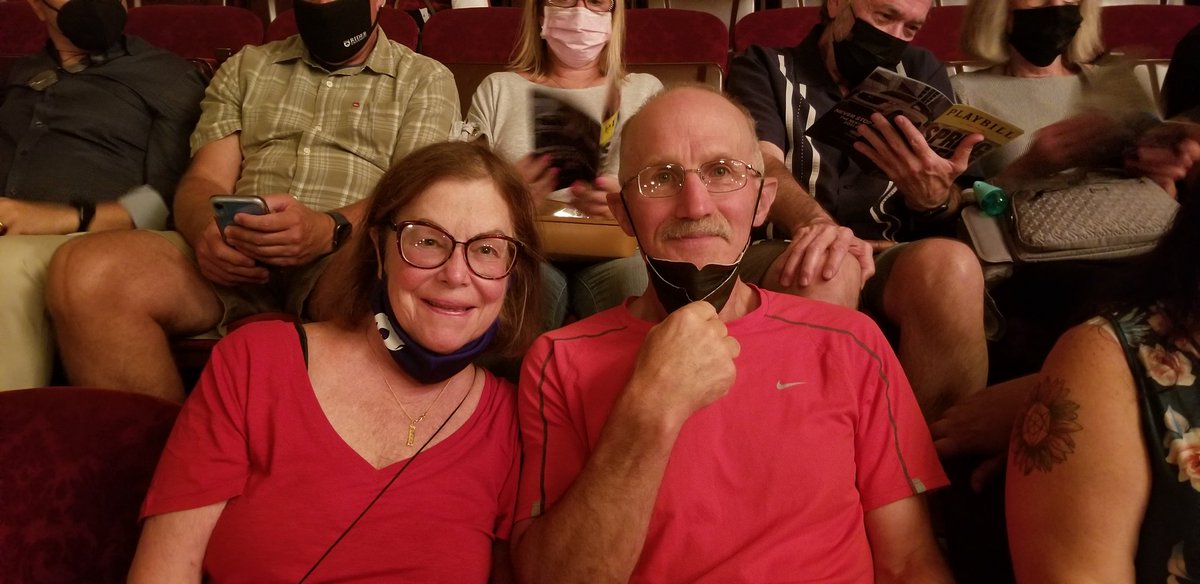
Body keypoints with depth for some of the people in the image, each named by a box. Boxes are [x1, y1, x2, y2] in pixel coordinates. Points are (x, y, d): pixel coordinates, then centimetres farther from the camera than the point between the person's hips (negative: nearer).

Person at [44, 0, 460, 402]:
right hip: (233, 260, 3)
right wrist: (207, 230, -13)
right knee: (84, 272, -25)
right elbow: (202, 182, 13)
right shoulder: (246, 68, 25)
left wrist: (328, 229, -23)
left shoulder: (425, 80, 15)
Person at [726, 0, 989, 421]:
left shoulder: (921, 73, 20)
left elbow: (952, 213, 12)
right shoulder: (763, 69, 12)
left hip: (891, 260, 3)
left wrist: (933, 198, -15)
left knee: (947, 264, -32)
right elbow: (763, 164, -10)